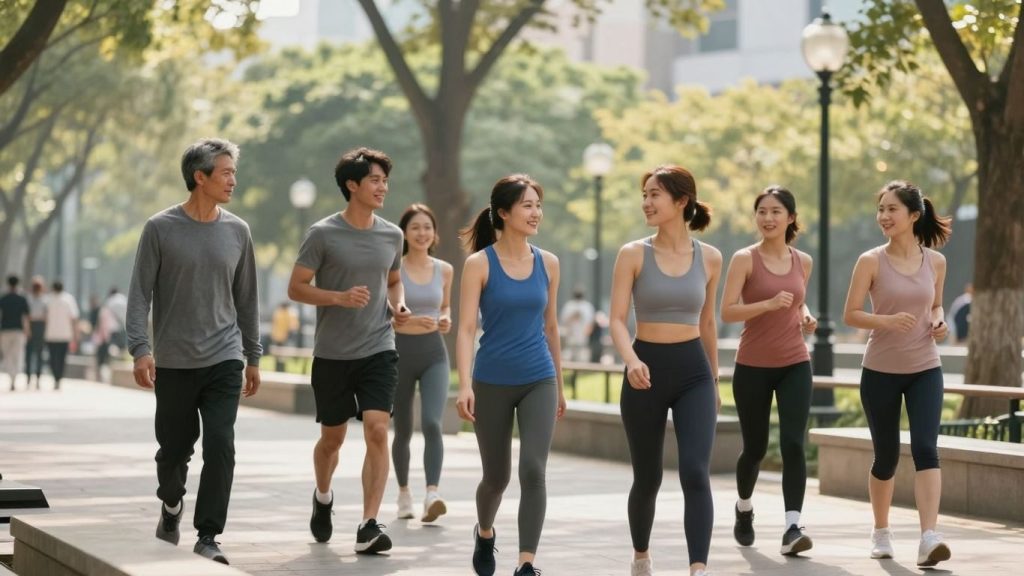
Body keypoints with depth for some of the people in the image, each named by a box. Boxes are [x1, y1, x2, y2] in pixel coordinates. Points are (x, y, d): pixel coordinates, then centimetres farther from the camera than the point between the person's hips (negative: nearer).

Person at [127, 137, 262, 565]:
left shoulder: (237, 231, 6)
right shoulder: (160, 228, -3)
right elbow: (140, 293, -4)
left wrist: (253, 356, 15)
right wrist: (140, 349, -15)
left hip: (224, 360, 2)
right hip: (173, 362, -1)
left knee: (220, 446, -11)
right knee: (174, 448, 10)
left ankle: (207, 537, -6)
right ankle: (171, 505, 40)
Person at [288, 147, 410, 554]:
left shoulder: (392, 236, 6)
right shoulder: (323, 235, -7)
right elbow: (296, 288, -5)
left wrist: (398, 305, 2)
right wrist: (341, 297, -19)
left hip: (379, 351, 2)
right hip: (333, 353, -2)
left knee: (377, 432, -14)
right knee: (332, 438, 12)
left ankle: (369, 527, -15)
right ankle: (323, 498, 43)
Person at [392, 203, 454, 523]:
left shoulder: (444, 270, 6)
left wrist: (446, 320, -1)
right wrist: (411, 320, -20)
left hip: (434, 354, 1)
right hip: (400, 352, -1)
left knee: (432, 423, -19)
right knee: (403, 430, 10)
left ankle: (432, 495, -28)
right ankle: (404, 493, 30)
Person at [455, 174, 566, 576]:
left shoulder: (547, 263, 3)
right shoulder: (480, 264, -7)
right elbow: (466, 329, -12)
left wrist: (560, 386, 17)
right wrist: (464, 385, -24)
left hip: (538, 381, 2)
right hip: (492, 383, -2)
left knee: (533, 471, -15)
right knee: (496, 476, 12)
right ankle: (484, 533, 43)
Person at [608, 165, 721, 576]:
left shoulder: (709, 258, 3)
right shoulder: (633, 254, -4)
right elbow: (617, 319, -9)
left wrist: (714, 379, 22)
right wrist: (631, 360, -29)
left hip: (693, 372, 1)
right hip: (647, 371, -1)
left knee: (695, 472, -17)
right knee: (648, 477, 11)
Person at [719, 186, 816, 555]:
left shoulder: (803, 261, 6)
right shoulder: (745, 259, -7)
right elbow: (727, 312, -13)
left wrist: (806, 317, 2)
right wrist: (769, 304, -25)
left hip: (795, 365, 2)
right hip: (753, 367, -2)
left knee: (793, 444, -13)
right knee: (755, 447, 10)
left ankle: (792, 528, -18)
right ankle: (744, 508, 39)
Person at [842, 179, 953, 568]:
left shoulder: (935, 261, 1)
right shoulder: (871, 261, -7)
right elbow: (851, 314, -7)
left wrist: (939, 322, -6)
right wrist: (888, 321, -25)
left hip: (925, 369, 1)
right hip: (881, 371, -1)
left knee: (925, 448, -16)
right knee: (886, 455, 9)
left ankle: (929, 538, -24)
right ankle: (881, 532, 30)